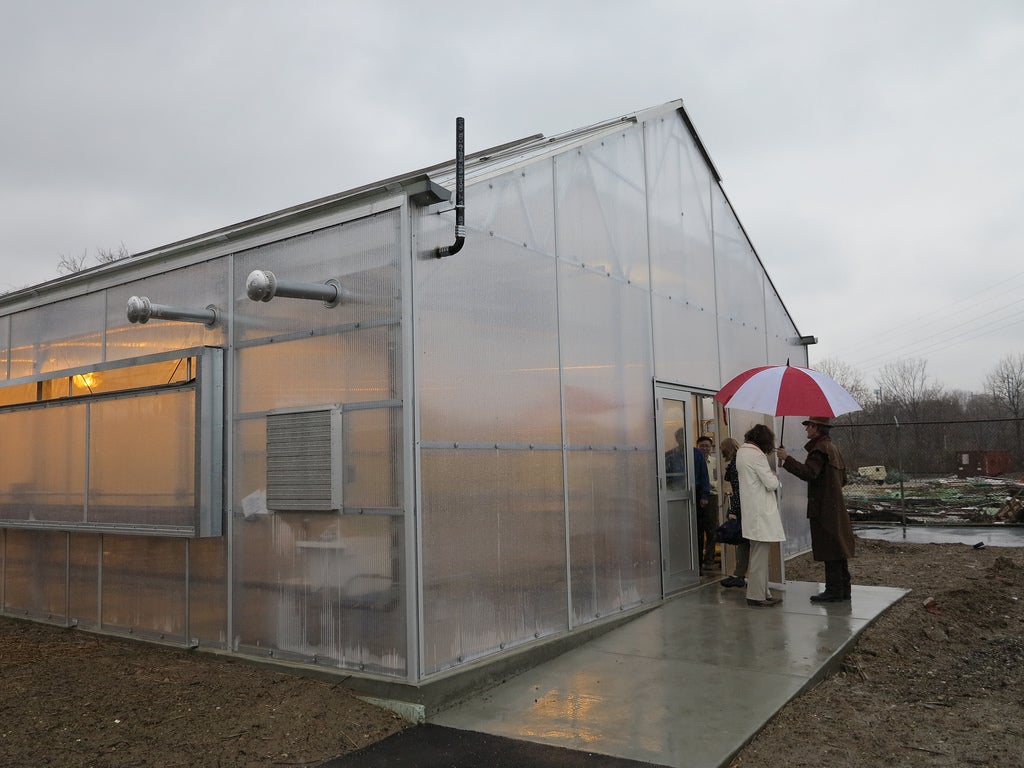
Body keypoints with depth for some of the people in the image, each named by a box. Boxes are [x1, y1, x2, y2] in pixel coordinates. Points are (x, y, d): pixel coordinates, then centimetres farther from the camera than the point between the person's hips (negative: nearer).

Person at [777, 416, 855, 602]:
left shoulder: (820, 448, -15)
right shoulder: (833, 447, 16)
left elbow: (808, 473, -28)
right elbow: (843, 479, 21)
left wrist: (786, 459, -25)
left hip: (823, 508, -10)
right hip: (836, 507, 10)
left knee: (829, 551, -5)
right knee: (838, 547, 13)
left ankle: (834, 591, -1)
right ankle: (843, 589, 20)